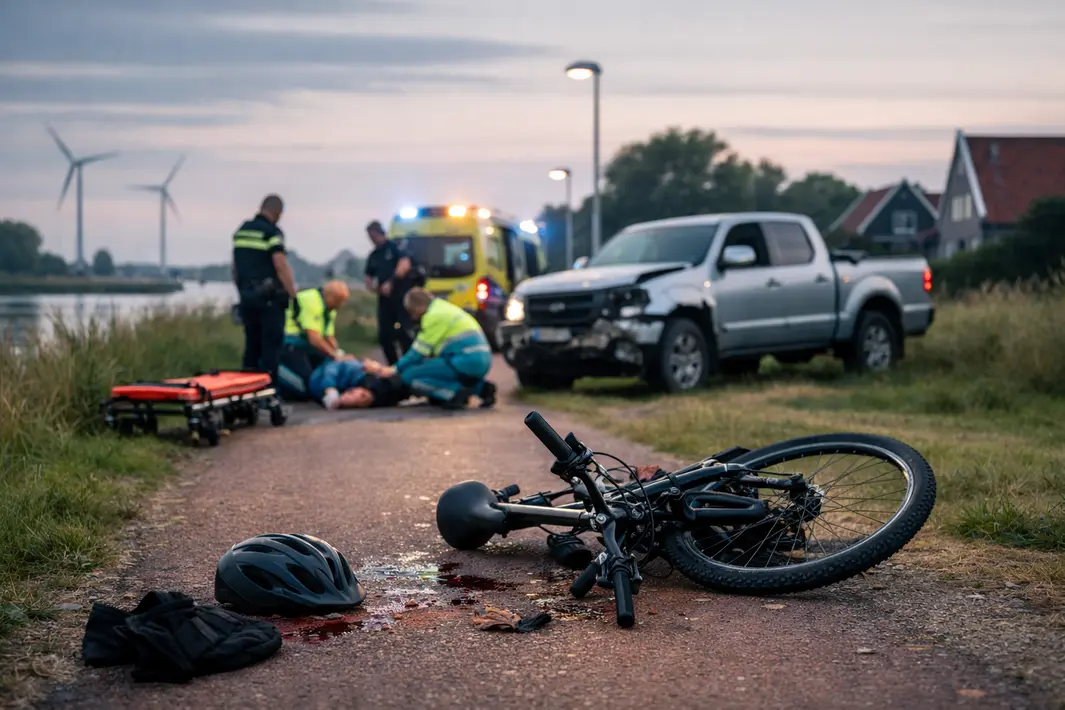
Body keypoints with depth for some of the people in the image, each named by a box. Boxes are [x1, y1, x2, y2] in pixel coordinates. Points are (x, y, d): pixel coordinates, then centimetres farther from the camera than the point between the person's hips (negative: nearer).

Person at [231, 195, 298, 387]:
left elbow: (234, 268, 18)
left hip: (247, 296, 7)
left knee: (252, 344, 13)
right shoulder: (272, 232, -9)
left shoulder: (241, 231, 14)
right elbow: (281, 265, -17)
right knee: (271, 345, -3)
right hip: (269, 298, -7)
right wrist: (293, 293, -12)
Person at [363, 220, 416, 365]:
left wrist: (391, 282, -21)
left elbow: (405, 265, -16)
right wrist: (373, 287, -2)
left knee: (404, 334, -11)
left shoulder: (395, 247, -1)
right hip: (384, 299, 7)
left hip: (402, 297, -7)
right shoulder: (373, 256, 18)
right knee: (384, 335, 4)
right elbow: (369, 278, 21)